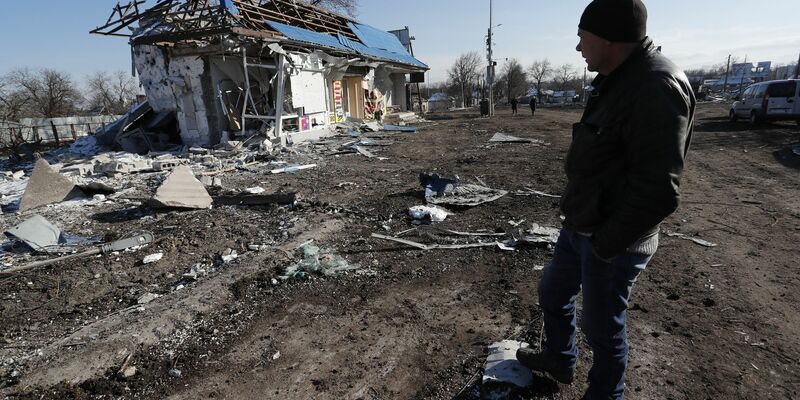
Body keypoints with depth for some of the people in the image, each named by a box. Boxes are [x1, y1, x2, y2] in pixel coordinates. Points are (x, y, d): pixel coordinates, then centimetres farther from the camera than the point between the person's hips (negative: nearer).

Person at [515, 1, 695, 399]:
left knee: (602, 327, 9)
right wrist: (578, 220, 14)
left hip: (610, 241, -10)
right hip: (578, 227, 10)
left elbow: (657, 192, -26)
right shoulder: (615, 81, 9)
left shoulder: (657, 86, -22)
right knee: (552, 292, 24)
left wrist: (605, 244, -18)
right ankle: (559, 359, 48)